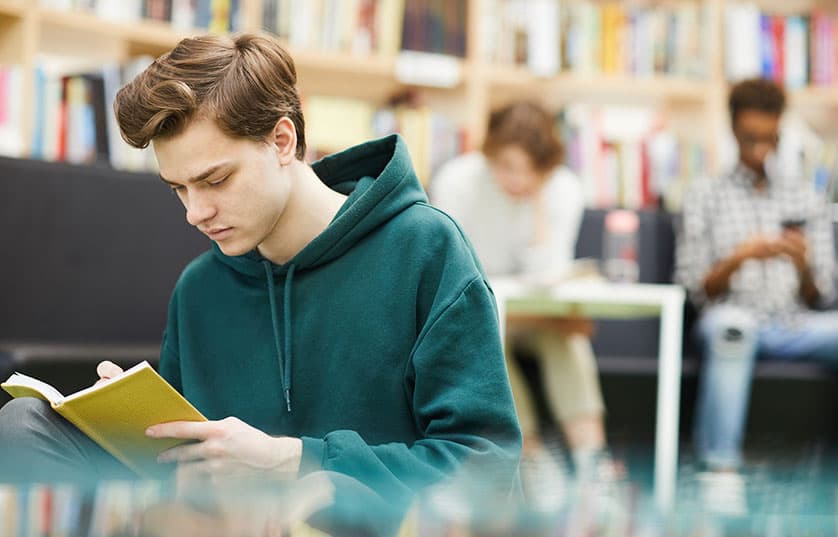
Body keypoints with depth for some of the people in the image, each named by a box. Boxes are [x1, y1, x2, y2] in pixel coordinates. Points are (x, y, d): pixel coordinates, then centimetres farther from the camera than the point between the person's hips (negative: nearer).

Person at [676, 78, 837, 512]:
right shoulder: (706, 196, 13)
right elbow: (696, 289, 5)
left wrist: (802, 265, -8)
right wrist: (739, 257, -12)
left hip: (794, 327, 3)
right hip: (734, 319, -2)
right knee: (730, 323, -40)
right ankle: (721, 468, -44)